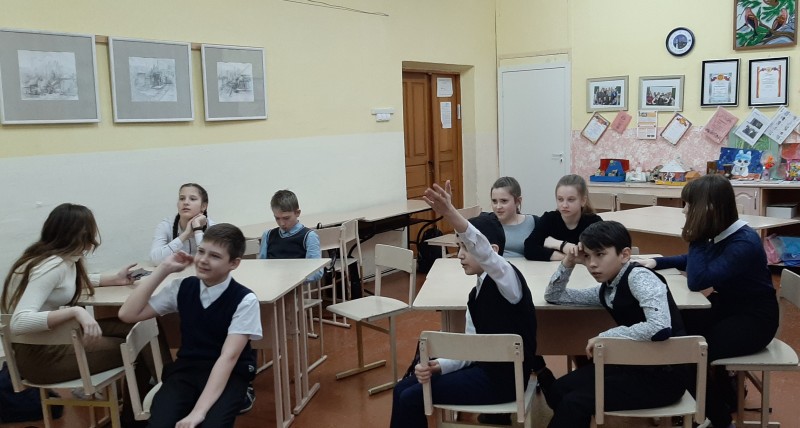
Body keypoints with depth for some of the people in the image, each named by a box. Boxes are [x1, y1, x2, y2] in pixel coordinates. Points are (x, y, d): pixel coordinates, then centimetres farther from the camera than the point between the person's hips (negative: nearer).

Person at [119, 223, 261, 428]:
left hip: (228, 374, -3)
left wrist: (198, 411, -29)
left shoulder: (244, 300, -13)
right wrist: (164, 269, -9)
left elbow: (228, 357, -20)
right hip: (186, 368, 3)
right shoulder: (182, 288, 0)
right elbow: (128, 314, -2)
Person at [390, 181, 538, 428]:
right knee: (403, 389, 7)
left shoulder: (507, 278, -16)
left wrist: (452, 215, -57)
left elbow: (484, 252, -39)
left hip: (502, 378, -9)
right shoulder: (476, 294, 10)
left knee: (411, 398, -10)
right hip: (485, 368, 9)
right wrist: (438, 366, -11)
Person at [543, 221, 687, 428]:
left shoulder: (640, 277, -18)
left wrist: (605, 336, -23)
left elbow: (660, 327, -34)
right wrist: (568, 263, 1)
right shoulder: (606, 289, 5)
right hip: (636, 365, 8)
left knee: (575, 401, -16)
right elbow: (553, 296, 17)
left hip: (663, 375, -8)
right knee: (558, 391, 1)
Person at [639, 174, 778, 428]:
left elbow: (697, 281, -32)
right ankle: (725, 399, 18)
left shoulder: (744, 244, -27)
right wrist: (657, 262, 3)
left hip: (753, 320, -9)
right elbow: (693, 261, 18)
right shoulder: (719, 234, -2)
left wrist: (697, 238, -26)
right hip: (727, 308, 9)